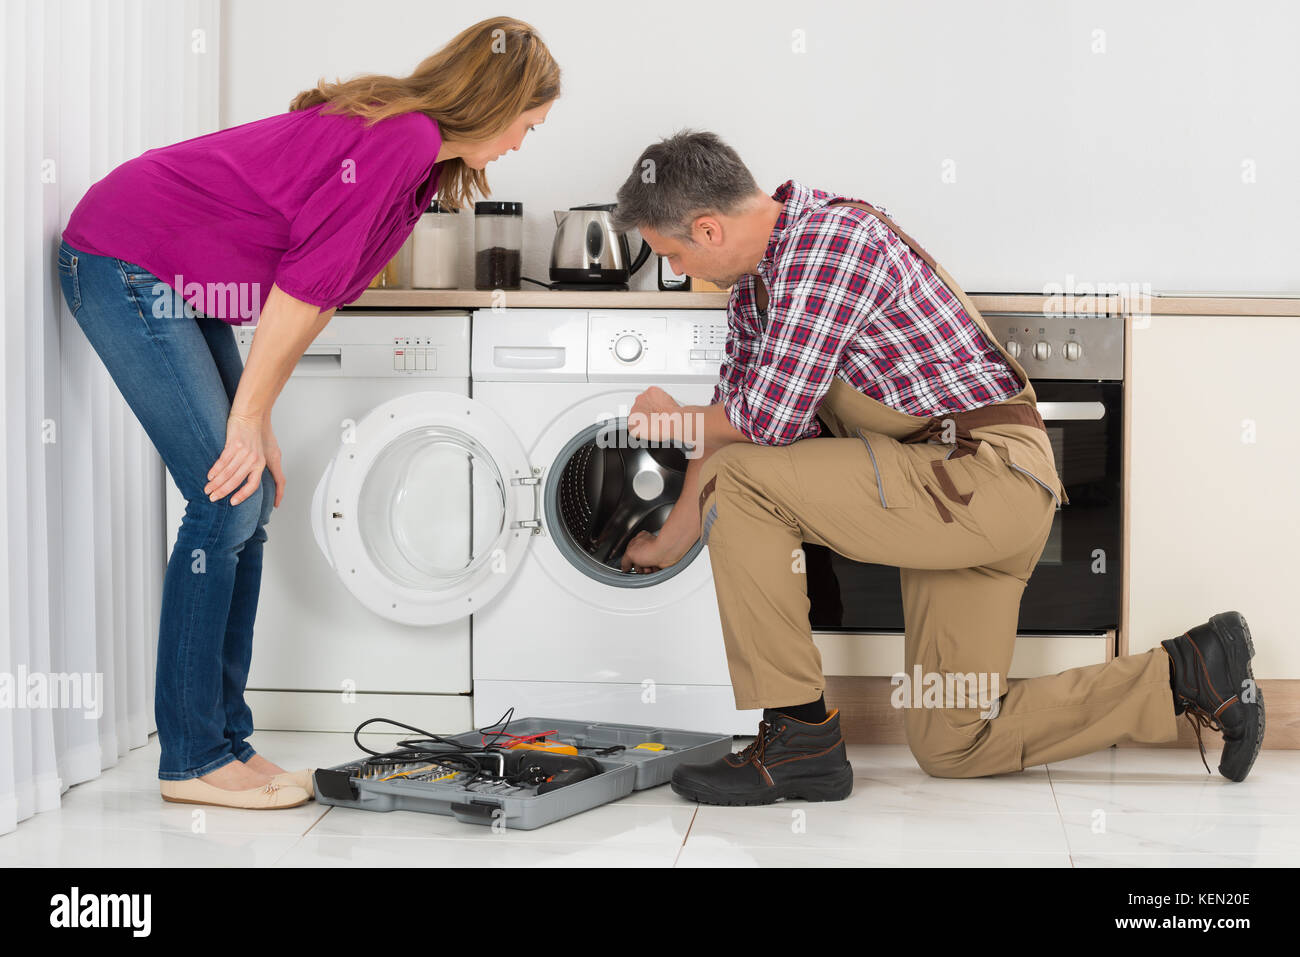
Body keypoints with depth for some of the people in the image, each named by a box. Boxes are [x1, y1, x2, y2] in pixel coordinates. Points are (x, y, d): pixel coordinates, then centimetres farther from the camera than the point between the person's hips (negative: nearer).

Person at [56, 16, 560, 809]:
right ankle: (192, 759, -3)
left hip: (179, 282, 10)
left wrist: (260, 424, 9)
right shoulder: (402, 138, -20)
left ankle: (225, 740, 12)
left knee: (248, 504, 6)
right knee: (227, 503, -11)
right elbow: (306, 283, -22)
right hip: (125, 262, -10)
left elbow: (318, 297, 11)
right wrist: (250, 417, -17)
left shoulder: (421, 158, 11)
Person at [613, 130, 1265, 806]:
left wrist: (675, 420, -1)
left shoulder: (831, 237, -18)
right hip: (963, 496, 10)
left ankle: (798, 737, -10)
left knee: (742, 482, -16)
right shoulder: (754, 284, 13)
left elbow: (770, 421, -20)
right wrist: (664, 547, 26)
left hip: (987, 474, -10)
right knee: (952, 746, 11)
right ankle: (1185, 676, 18)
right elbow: (732, 427, 22)